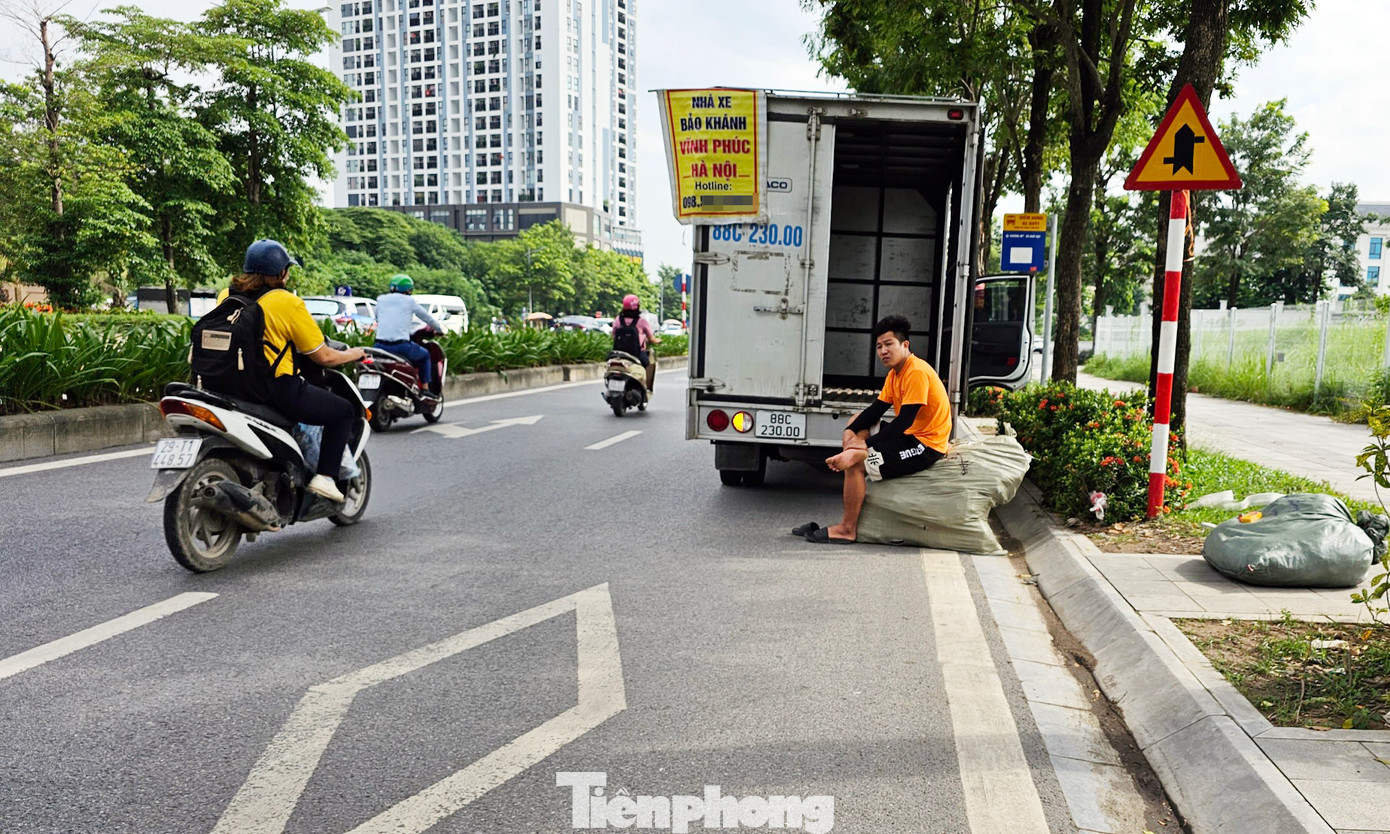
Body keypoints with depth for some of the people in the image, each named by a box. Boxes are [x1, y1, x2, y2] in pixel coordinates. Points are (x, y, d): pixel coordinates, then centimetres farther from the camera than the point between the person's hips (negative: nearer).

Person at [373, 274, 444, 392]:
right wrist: (439, 330, 31)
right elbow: (428, 317, 13)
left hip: (380, 345, 3)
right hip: (401, 346, -3)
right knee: (425, 355, 23)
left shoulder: (381, 299, 13)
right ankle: (425, 388, 15)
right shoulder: (410, 301, 5)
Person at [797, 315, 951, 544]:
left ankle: (847, 529, -7)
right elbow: (876, 410, 9)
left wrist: (864, 446, -25)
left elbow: (903, 422, -26)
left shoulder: (917, 372, -21)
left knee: (855, 462, -22)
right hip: (909, 436, 11)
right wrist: (850, 431, -8)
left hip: (926, 446, -11)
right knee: (858, 421, 18)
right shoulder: (895, 373, 11)